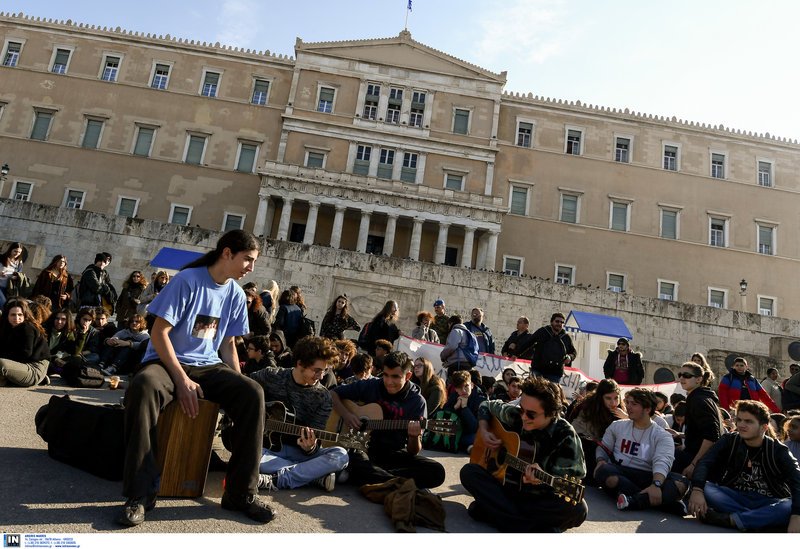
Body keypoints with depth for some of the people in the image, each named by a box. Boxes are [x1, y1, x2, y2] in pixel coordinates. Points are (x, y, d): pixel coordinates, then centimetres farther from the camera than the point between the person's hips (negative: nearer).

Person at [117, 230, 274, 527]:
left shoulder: (236, 294, 5)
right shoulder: (188, 280, -12)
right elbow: (159, 332, -14)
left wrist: (237, 383, -1)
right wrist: (182, 380, -21)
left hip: (208, 366, 4)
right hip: (168, 361, -4)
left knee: (253, 393, -24)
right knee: (143, 386, -39)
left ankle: (241, 492, -13)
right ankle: (140, 493, -26)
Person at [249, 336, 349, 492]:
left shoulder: (322, 397, -4)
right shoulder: (271, 376, -4)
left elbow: (315, 438, -7)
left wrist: (310, 448, -30)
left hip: (299, 451, 0)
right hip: (268, 447, 0)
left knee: (340, 455, -26)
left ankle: (276, 480, -30)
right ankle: (316, 474, -25)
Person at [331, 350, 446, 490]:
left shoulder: (417, 401, -3)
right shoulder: (371, 386, 0)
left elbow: (413, 452, -3)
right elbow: (333, 394, 7)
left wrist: (414, 436, -26)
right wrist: (346, 414, -10)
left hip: (396, 455, 1)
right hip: (365, 448, -1)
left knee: (437, 471, -25)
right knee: (352, 462, -38)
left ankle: (373, 477, -21)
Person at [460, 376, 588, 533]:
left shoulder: (565, 437, -17)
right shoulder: (514, 415, -8)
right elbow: (487, 406, 10)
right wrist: (483, 431, -6)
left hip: (542, 499, -2)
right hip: (508, 489, 3)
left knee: (578, 508, -32)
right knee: (468, 471, -20)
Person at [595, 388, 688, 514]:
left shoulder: (662, 436, 3)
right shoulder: (617, 426, 15)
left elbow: (662, 462, -15)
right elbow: (603, 447, 17)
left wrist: (656, 484, -35)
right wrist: (601, 460, -8)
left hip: (647, 478, -1)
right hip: (619, 473, 1)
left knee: (682, 481, -27)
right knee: (603, 471, -35)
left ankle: (634, 501, -46)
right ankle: (665, 499, -32)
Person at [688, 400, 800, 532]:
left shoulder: (778, 451, -4)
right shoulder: (730, 440, -1)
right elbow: (705, 463, -14)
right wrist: (697, 490, -35)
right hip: (735, 498, 1)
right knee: (705, 488, -26)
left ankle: (729, 520, -37)